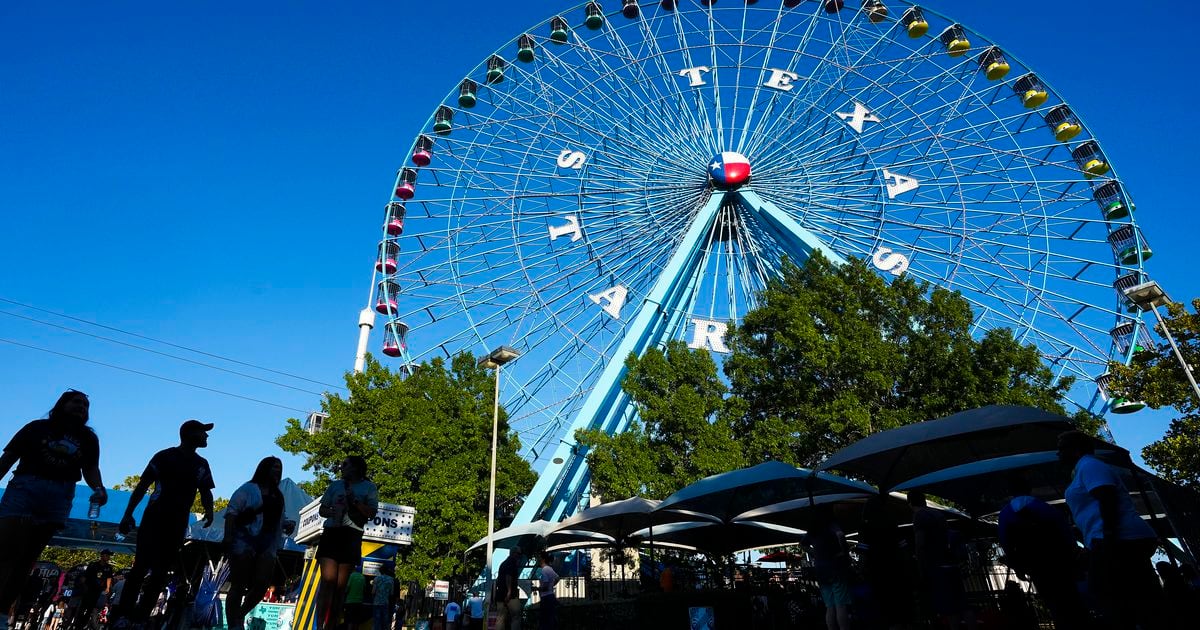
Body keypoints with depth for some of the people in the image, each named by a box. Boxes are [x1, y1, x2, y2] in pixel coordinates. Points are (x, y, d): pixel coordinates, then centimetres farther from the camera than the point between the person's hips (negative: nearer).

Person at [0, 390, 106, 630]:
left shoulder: (88, 439, 18)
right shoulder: (38, 427, 12)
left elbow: (90, 469, 9)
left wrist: (99, 489, -12)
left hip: (59, 497, 2)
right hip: (24, 488, -2)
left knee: (27, 557, 2)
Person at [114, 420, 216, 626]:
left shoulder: (202, 464, 12)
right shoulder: (165, 456, -2)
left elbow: (205, 492, 15)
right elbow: (142, 485, -3)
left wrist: (209, 510, -5)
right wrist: (128, 514, -11)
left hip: (178, 524, 4)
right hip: (155, 518, -4)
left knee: (161, 571, 3)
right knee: (141, 566, -9)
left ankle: (141, 618, 8)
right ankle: (124, 615, -2)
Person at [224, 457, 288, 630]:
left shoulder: (278, 496, 22)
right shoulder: (248, 488, 3)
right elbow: (231, 512, -7)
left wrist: (287, 523, 5)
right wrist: (228, 536, -18)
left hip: (267, 543, 5)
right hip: (244, 541, -5)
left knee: (261, 584, -5)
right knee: (239, 586, -1)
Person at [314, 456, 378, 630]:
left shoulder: (369, 487, 6)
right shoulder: (335, 485, 16)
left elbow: (371, 514, -2)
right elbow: (322, 510, 18)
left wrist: (354, 500, -14)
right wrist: (331, 512, -5)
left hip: (352, 536, -2)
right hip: (331, 533, 2)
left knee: (340, 585, 2)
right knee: (327, 580, -11)